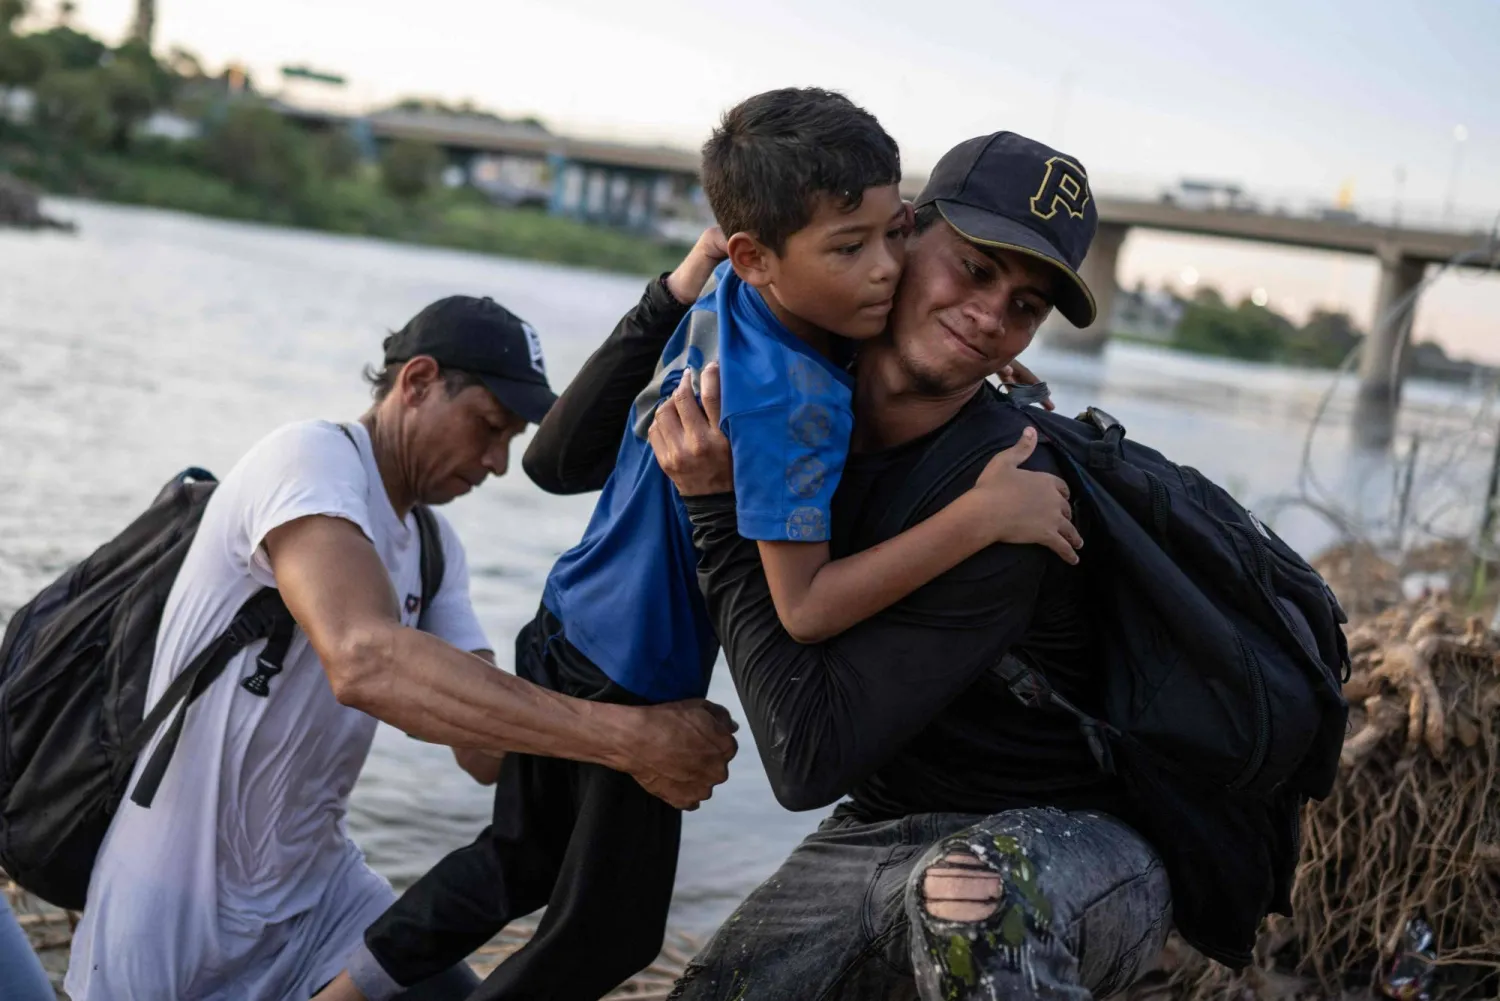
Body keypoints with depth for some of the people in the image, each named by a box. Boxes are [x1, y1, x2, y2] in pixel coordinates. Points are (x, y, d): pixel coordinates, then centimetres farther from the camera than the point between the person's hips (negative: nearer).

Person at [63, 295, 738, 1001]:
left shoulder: (434, 547, 6)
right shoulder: (311, 461, -18)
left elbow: (488, 748, -1)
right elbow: (364, 660, -36)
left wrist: (640, 741, -19)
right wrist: (626, 737, -36)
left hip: (312, 894, 7)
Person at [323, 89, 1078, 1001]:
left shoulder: (727, 294, -7)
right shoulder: (793, 400, -31)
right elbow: (803, 607, -29)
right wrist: (982, 514, -32)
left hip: (565, 632, 8)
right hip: (628, 686, -8)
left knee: (524, 858, 29)